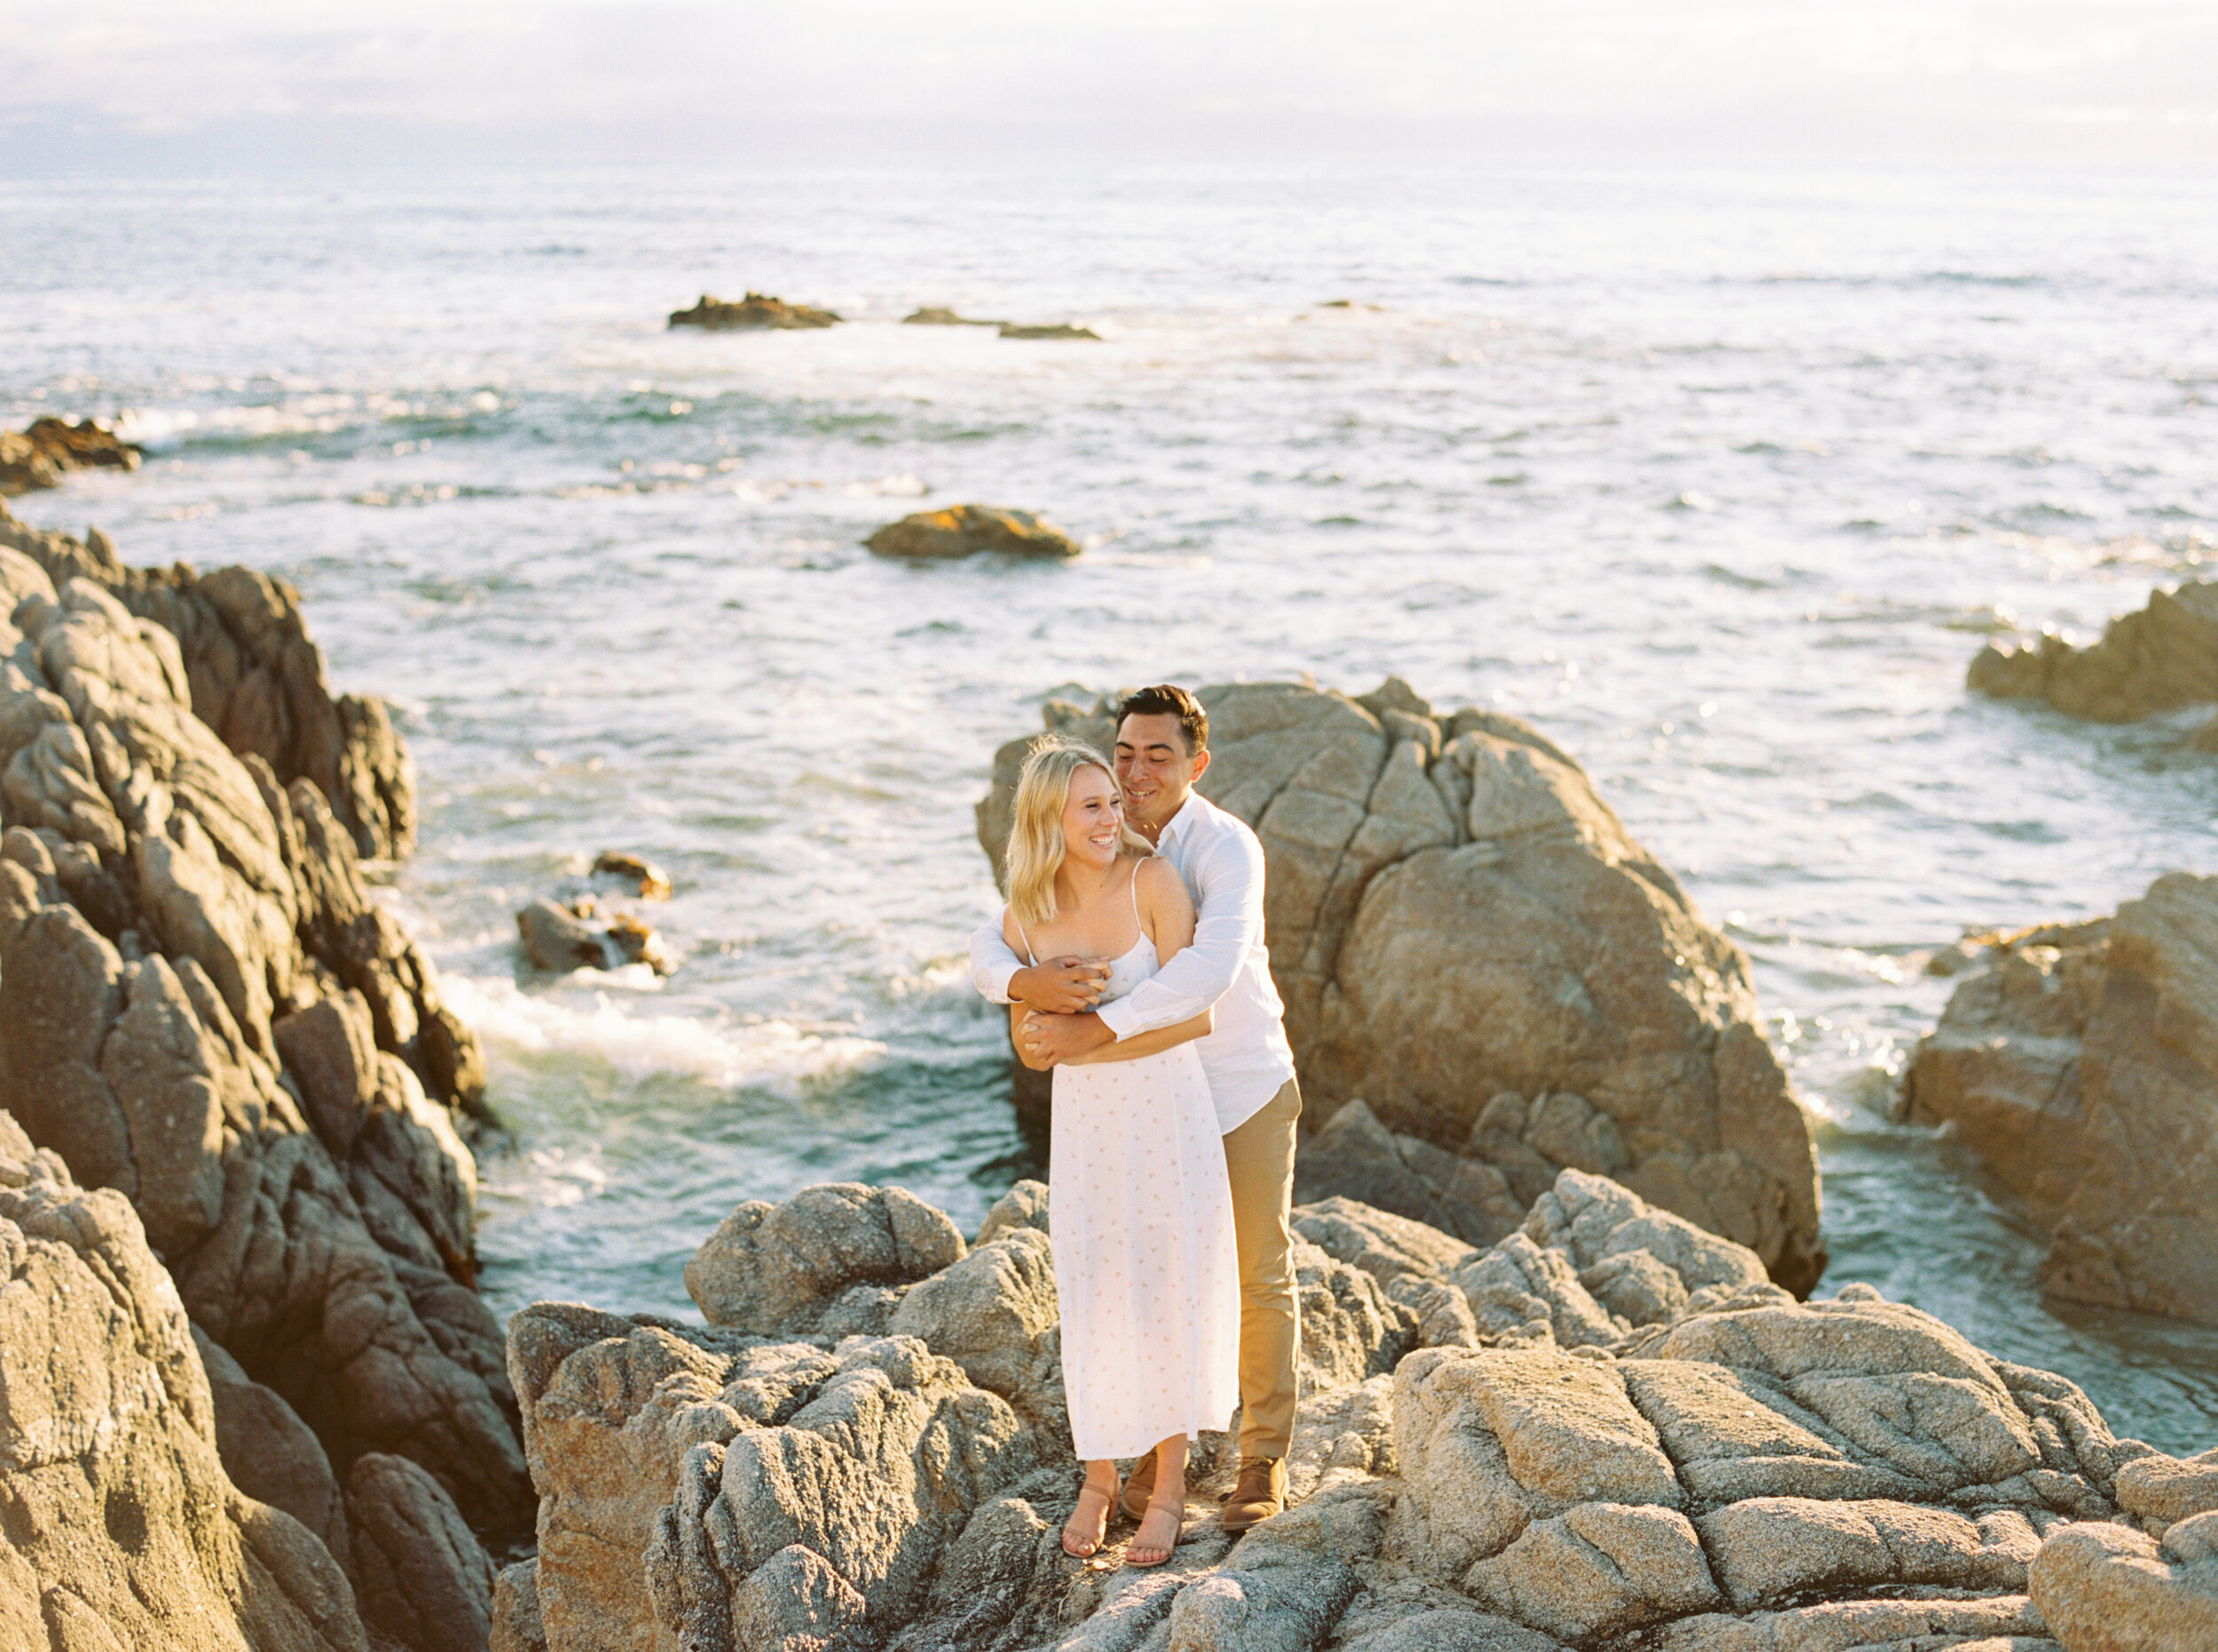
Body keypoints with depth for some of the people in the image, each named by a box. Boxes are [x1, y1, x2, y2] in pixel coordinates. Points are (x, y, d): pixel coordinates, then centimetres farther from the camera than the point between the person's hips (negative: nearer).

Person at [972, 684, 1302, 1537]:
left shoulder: (1227, 848, -26)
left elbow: (1211, 970, -43)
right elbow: (987, 949, -14)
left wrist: (1094, 1030, -44)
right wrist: (1028, 982, -39)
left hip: (1246, 1089, -4)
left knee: (1260, 1274, 9)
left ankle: (1264, 1457, 25)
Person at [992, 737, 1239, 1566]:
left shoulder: (1153, 881, -15)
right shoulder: (1023, 921, -7)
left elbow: (1193, 1017, -16)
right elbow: (1031, 1046, 3)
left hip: (1169, 1110, -2)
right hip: (1083, 1122, 2)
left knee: (1172, 1290, 4)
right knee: (1094, 1299, 6)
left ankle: (1169, 1487, 19)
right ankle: (1099, 1478, 26)